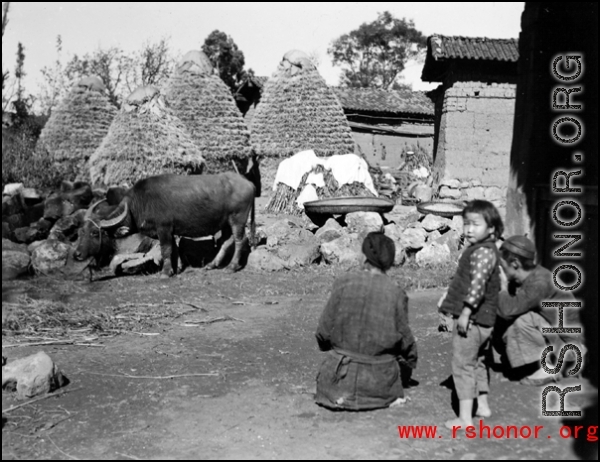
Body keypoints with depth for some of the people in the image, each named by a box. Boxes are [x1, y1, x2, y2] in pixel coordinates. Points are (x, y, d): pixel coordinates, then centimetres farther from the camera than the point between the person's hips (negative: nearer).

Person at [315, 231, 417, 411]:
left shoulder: (343, 283, -11)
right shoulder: (396, 293, -11)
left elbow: (324, 330, -7)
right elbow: (404, 338, -2)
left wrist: (328, 346, 17)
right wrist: (411, 361, 21)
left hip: (343, 372, 1)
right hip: (379, 378, 0)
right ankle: (390, 395, 14)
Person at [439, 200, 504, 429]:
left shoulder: (482, 252, -19)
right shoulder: (488, 250, 13)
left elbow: (477, 285, -28)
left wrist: (465, 312, -27)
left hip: (472, 318, -10)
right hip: (485, 318, 10)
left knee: (463, 365, -3)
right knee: (478, 362, 23)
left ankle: (465, 417, 2)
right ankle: (483, 405, 36)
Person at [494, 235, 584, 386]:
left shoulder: (539, 282, -27)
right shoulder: (523, 279, 0)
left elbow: (508, 310, -36)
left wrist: (502, 288, -18)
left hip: (567, 345, -9)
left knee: (524, 320, -28)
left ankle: (548, 368, -12)